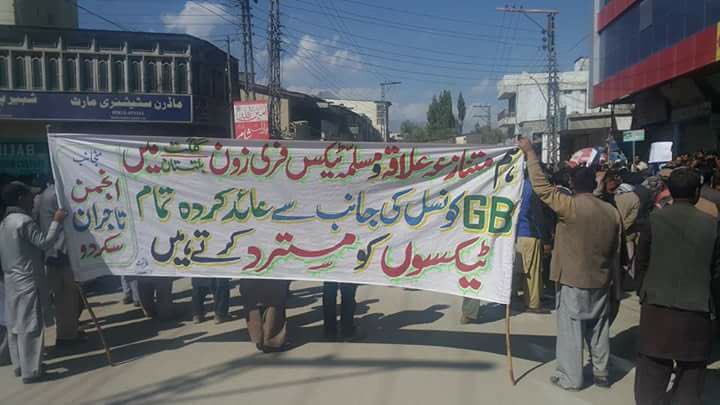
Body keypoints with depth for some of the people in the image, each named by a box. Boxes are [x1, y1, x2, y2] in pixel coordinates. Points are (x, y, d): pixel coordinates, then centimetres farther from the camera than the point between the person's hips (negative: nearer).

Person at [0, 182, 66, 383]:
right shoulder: (24, 221, -16)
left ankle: (20, 365, 26)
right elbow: (44, 242, -17)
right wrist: (56, 222, -10)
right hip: (28, 281, -10)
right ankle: (31, 371, 0)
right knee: (30, 326, -5)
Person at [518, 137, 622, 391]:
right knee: (599, 329, 17)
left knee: (571, 330, 5)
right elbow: (616, 252, 9)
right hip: (601, 282, 6)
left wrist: (530, 153, -8)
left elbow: (541, 186, -14)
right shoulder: (612, 212, 2)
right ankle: (601, 374, 29)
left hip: (573, 281, -6)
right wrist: (614, 282, 19)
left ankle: (570, 379, 14)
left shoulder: (570, 206, -17)